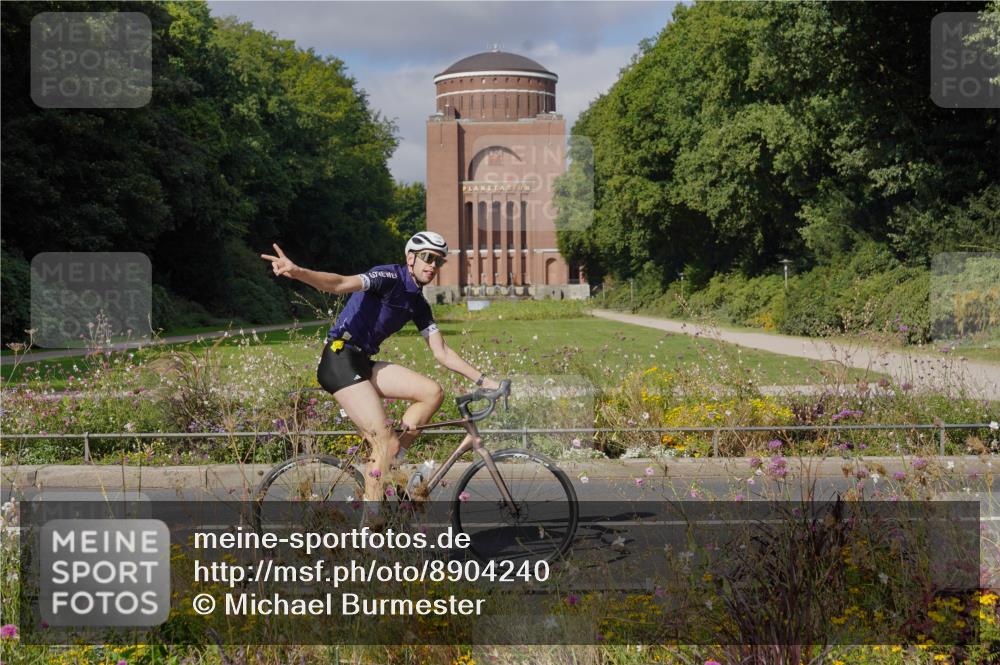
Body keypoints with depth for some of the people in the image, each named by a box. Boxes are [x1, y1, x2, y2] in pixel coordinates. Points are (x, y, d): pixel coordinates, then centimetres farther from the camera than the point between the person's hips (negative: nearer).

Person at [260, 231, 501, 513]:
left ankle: (388, 463, 1)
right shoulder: (390, 277, -11)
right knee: (386, 440, -15)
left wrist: (482, 379, 11)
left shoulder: (418, 305, 14)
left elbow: (442, 352, 16)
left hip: (364, 363, 8)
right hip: (340, 360, -8)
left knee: (433, 392, -4)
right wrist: (297, 272, -44)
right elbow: (341, 283, -26)